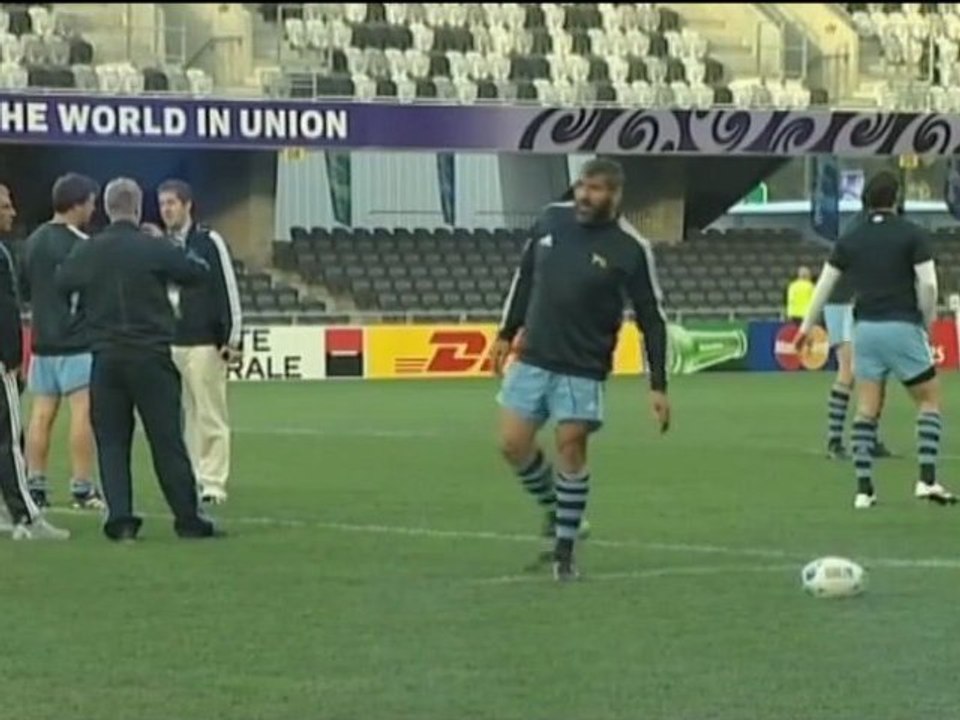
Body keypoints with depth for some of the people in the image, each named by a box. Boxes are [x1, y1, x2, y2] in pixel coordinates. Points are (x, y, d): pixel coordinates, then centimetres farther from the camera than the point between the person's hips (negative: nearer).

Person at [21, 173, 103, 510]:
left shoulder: (34, 241, 11)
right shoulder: (78, 245, -13)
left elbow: (25, 290, 18)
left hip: (42, 340, 8)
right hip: (77, 342, -7)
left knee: (42, 414, 8)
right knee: (83, 413, -5)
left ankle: (36, 486, 7)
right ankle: (82, 488, -8)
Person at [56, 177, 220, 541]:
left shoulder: (87, 252, 0)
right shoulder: (155, 249, -9)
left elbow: (62, 283, 14)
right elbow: (198, 272, 0)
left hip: (105, 358, 2)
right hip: (151, 357, -2)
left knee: (111, 441, 8)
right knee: (167, 440, 2)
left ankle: (120, 517, -1)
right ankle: (187, 518, 5)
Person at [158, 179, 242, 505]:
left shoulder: (209, 242, -2)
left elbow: (228, 290, -3)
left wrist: (231, 338, -7)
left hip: (205, 343, -5)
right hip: (168, 344, 5)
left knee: (210, 415, -5)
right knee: (182, 414, 5)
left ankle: (213, 483, -3)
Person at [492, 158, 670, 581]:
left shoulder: (630, 249, -12)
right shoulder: (551, 220, 0)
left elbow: (651, 318, -7)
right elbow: (525, 276, 15)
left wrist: (658, 386, -10)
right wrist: (507, 333, 15)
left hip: (582, 370, -4)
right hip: (533, 359, 4)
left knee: (570, 449, -6)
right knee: (513, 445, 2)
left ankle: (564, 550, 8)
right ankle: (556, 513, 27)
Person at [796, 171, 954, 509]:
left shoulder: (851, 239, 8)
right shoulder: (912, 235, -4)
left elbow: (824, 284, 9)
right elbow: (928, 284, -13)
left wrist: (807, 326, 17)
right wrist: (927, 320, 2)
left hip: (865, 328, 4)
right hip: (902, 326, -4)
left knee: (867, 409, 8)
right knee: (929, 400, 8)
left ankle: (863, 489, 2)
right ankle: (927, 479, -3)